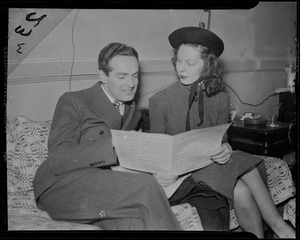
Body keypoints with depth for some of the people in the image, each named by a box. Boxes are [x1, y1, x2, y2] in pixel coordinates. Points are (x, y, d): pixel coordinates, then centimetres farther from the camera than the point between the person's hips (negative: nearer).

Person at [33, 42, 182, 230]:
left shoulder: (133, 112, 21)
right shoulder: (72, 102, 0)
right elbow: (58, 159, -12)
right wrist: (112, 144, -22)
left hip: (104, 190, 4)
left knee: (136, 224, -32)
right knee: (145, 185, -27)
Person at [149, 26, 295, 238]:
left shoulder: (221, 100, 2)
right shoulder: (159, 101, -5)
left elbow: (222, 139, 7)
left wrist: (225, 148, -17)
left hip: (212, 163, 3)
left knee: (242, 192, -28)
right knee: (240, 191, -25)